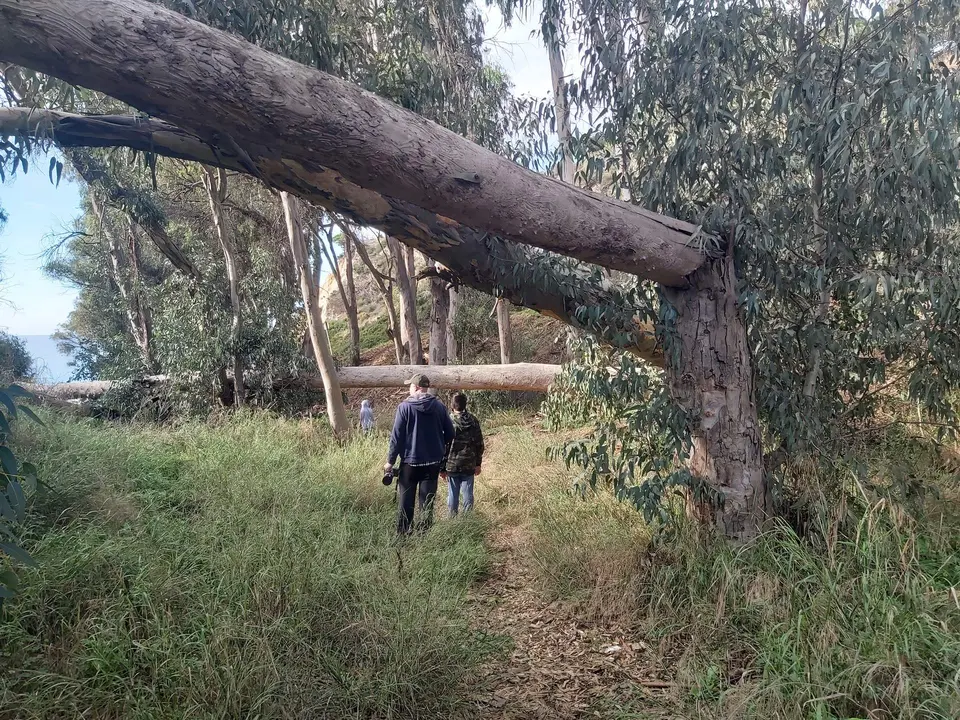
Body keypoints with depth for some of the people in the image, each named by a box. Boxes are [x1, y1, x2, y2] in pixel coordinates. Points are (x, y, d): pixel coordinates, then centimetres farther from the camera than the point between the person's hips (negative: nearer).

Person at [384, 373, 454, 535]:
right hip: (433, 462, 3)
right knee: (427, 501, 9)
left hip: (410, 462, -3)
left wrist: (390, 461, -2)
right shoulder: (439, 406, -1)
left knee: (405, 501, 8)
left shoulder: (405, 406, -10)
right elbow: (450, 434, 4)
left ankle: (403, 535, 10)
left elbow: (397, 436, -10)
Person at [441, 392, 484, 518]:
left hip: (452, 465, -2)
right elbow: (479, 444, 7)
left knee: (452, 495, 6)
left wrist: (442, 467, -1)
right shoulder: (474, 421, 2)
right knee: (468, 494, 8)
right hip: (469, 466, 2)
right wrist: (478, 463, 15)